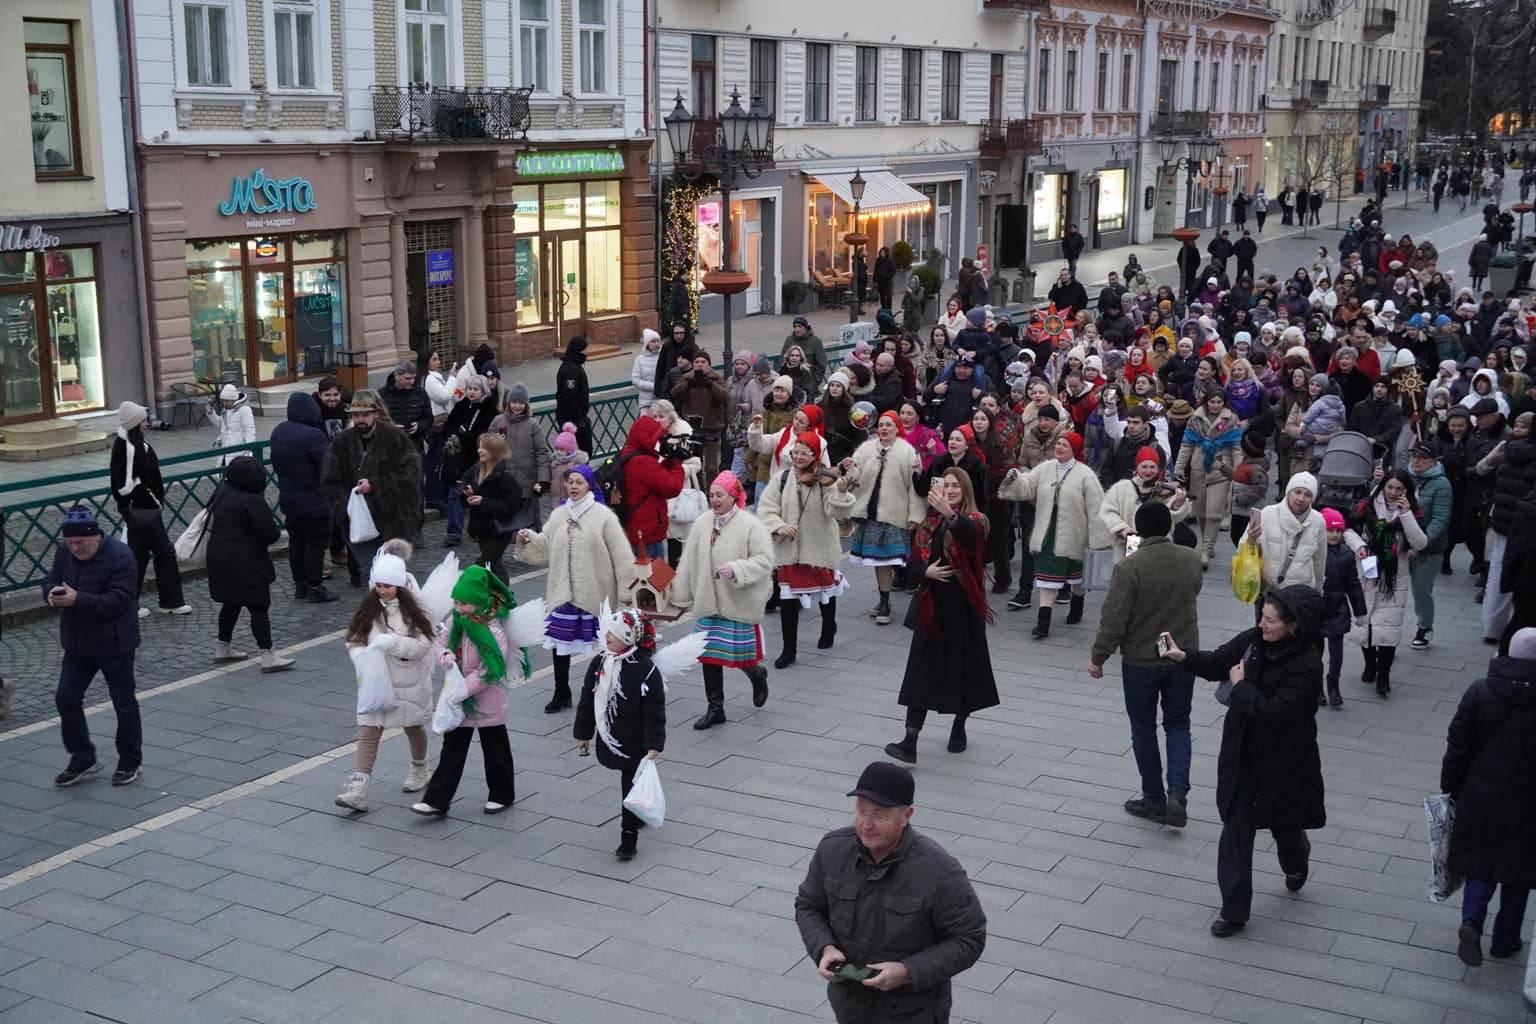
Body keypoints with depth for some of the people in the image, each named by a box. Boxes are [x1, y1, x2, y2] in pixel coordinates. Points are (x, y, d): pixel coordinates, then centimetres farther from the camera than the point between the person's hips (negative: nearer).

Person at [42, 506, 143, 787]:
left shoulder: (120, 556, -23)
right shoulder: (64, 552, -2)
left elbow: (118, 600, -30)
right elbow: (50, 581, 7)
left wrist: (77, 599, -38)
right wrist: (52, 593, -19)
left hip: (114, 646, -6)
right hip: (77, 644, 6)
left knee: (124, 704, 6)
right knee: (66, 699, 5)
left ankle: (130, 762, 22)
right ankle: (82, 759, 20)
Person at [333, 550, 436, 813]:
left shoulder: (414, 607, -13)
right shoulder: (369, 608, -3)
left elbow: (423, 645, -18)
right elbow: (354, 640, 0)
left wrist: (392, 642, -31)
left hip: (410, 682, -2)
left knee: (413, 728, 18)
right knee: (368, 734, -6)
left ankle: (420, 771, 44)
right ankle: (358, 790, -10)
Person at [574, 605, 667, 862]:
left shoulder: (646, 669, -19)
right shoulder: (600, 663, -2)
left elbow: (655, 712, -16)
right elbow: (587, 701, 7)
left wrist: (654, 744, -18)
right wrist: (583, 733, 10)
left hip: (636, 743, -6)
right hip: (609, 739, 6)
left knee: (631, 788, 0)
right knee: (628, 782, 21)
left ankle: (629, 838, 8)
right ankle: (642, 812, 44)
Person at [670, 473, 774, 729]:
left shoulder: (750, 525, -12)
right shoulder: (702, 523, 3)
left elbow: (765, 560, -15)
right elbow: (689, 562, 7)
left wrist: (736, 569, -27)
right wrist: (681, 596, 7)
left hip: (739, 603, -5)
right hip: (708, 602, 5)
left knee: (740, 654, 1)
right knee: (709, 654, 7)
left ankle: (757, 675, 37)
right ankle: (715, 708, 18)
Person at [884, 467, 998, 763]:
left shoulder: (975, 521, -6)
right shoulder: (930, 522, 7)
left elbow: (969, 535, -32)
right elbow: (915, 559, 12)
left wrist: (950, 514, -51)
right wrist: (926, 571, -11)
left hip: (964, 606, -3)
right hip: (932, 605, 3)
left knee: (964, 667, 7)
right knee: (922, 670, -2)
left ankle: (959, 727, 30)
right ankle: (910, 741, -6)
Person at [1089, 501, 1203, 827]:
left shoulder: (1129, 568, -20)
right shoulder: (1191, 560, -5)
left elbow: (1114, 619, -19)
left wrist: (1098, 658, -8)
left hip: (1140, 661, -3)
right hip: (1183, 657, 3)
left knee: (1144, 728, 13)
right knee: (1178, 725, 15)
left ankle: (1154, 799, 20)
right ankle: (1178, 792, -1)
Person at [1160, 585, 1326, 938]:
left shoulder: (1307, 665, -24)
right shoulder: (1254, 640, -7)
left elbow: (1274, 712, -30)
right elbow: (1218, 663, 7)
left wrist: (1241, 687, -18)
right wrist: (1183, 656, -9)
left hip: (1283, 763, -4)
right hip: (1242, 756, 4)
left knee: (1284, 825, 19)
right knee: (1236, 831, 3)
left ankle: (1296, 863, 56)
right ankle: (1234, 910, 12)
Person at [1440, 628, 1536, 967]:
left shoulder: (1480, 692, -8)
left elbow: (1458, 746, -4)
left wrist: (1450, 787, 7)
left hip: (1480, 797, 1)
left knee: (1480, 863, 15)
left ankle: (1471, 920, -7)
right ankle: (1505, 940, 23)